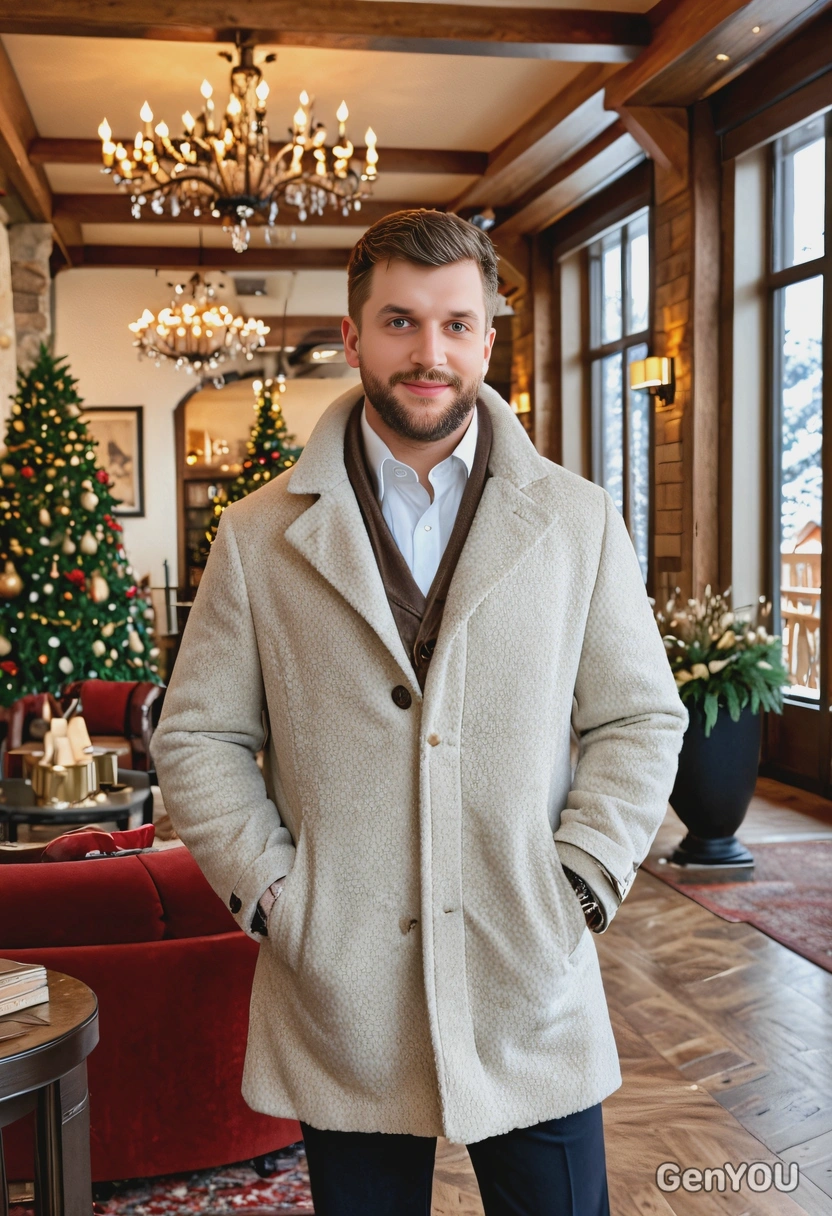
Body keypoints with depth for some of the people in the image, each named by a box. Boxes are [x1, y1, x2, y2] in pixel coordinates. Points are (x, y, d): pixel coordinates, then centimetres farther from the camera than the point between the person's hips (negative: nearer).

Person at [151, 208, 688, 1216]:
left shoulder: (578, 522, 3)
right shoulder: (258, 538, 1)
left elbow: (641, 718, 4)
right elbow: (196, 737, 3)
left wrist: (578, 889, -6)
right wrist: (273, 897, -7)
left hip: (533, 997, 1)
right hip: (339, 1006, 0)